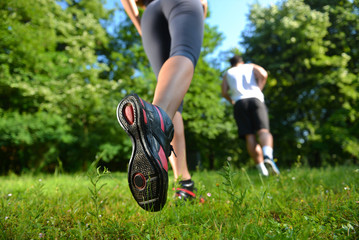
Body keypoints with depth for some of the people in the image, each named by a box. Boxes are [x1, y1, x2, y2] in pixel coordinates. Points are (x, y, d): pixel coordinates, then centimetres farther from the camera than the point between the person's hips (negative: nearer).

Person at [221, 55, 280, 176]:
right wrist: (259, 89, 14)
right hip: (255, 99, -1)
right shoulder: (251, 66, 26)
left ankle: (261, 168, -15)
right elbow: (263, 74, 4)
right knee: (263, 131, -16)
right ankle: (268, 156, -44)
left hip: (239, 103, 1)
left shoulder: (228, 73, 27)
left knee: (250, 137, -6)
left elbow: (224, 92, 12)